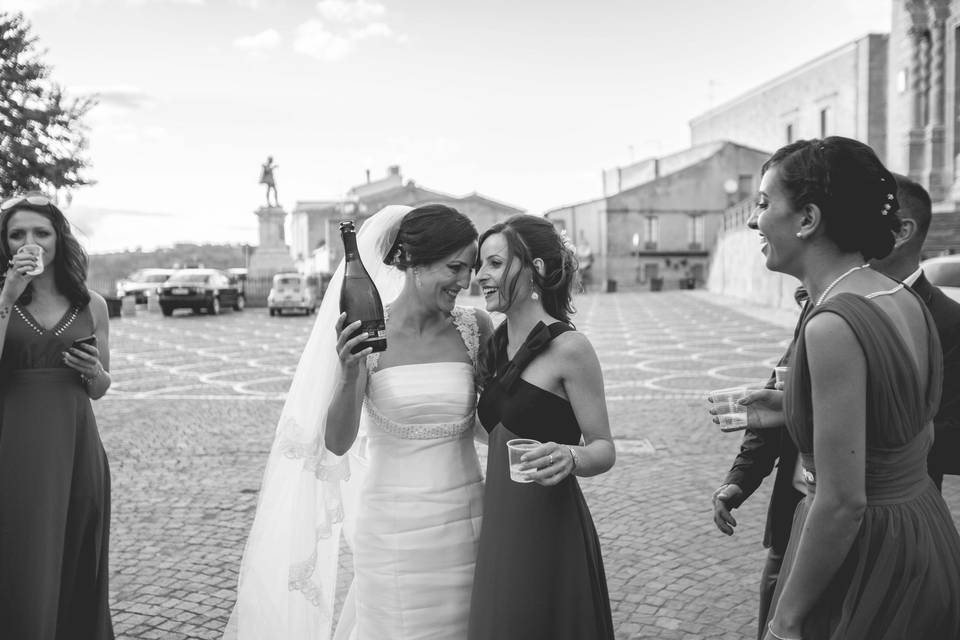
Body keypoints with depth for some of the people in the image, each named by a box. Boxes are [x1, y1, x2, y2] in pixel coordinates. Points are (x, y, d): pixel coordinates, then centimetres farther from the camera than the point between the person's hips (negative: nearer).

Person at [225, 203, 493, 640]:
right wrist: (350, 375, -29)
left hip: (464, 521, 2)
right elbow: (337, 443, -12)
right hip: (393, 529, -2)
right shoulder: (368, 333, -8)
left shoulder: (474, 327, -2)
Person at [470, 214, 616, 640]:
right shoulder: (497, 343, 8)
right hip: (499, 525, 7)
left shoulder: (568, 347, -13)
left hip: (548, 529, -7)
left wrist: (569, 457, -28)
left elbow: (604, 449, -9)